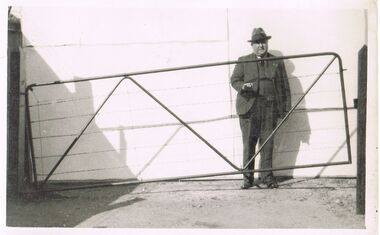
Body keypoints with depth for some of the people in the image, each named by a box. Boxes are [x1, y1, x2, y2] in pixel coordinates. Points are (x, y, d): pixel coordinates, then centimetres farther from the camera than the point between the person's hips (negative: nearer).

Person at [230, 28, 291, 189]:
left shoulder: (277, 62, 14)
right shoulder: (243, 61, 12)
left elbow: (284, 87, 11)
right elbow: (234, 80, 9)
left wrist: (285, 109, 4)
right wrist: (243, 86, -14)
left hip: (269, 109, 1)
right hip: (249, 109, -1)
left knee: (267, 144, 1)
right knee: (248, 145, 0)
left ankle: (266, 176, 10)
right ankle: (247, 178, 8)